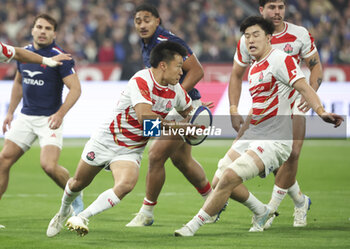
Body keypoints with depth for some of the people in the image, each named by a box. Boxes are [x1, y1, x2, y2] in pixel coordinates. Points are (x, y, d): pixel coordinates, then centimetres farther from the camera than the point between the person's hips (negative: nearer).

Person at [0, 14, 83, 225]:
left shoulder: (59, 57, -12)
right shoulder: (24, 52, 7)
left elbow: (75, 88, -16)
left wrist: (60, 114, -28)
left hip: (50, 120, -6)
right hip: (25, 117, 6)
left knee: (49, 166, -20)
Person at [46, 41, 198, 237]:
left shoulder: (176, 90, -4)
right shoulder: (141, 80, -25)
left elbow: (188, 111, 18)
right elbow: (145, 118, -37)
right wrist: (174, 125, -35)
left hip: (131, 152, 4)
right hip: (106, 141, -4)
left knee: (126, 184, -27)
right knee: (79, 183, 15)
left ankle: (82, 218, -16)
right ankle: (64, 211, 48)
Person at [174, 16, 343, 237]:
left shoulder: (280, 59, -10)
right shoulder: (254, 69, 17)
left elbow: (304, 88, -20)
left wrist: (321, 111, -35)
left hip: (274, 140, -9)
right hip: (252, 135, 9)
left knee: (229, 177, -21)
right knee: (222, 182, 4)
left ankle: (193, 226, -12)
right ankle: (261, 211, 27)